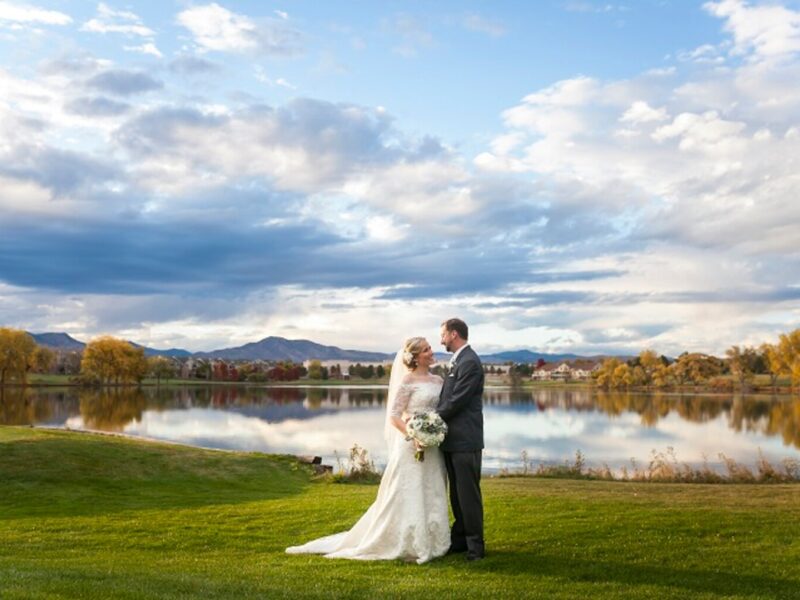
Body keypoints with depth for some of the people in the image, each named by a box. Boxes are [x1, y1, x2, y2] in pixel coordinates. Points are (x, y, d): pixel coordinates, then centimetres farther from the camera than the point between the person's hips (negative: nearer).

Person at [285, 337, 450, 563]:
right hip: (411, 447, -7)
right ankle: (404, 544, 12)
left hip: (433, 448, 7)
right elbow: (394, 416, -11)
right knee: (407, 496, 0)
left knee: (431, 496, 11)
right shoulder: (408, 380, -8)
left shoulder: (438, 380, 10)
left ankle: (427, 542, 23)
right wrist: (413, 437, -22)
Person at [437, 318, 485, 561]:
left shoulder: (469, 362, -16)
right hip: (453, 439, 10)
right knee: (457, 493, 16)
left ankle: (475, 545, 8)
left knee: (468, 493, -1)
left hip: (465, 440, -10)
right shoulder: (458, 361, 15)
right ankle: (460, 539, 25)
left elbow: (456, 401, -19)